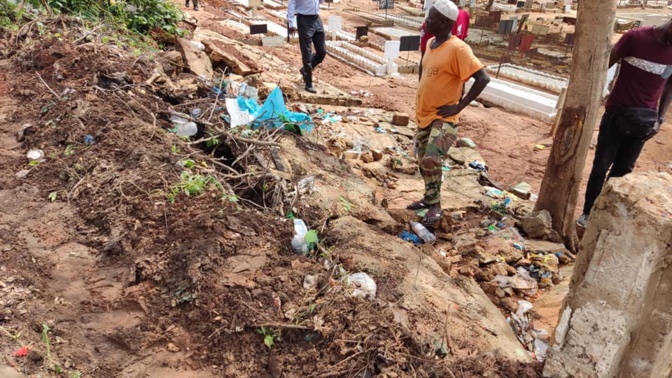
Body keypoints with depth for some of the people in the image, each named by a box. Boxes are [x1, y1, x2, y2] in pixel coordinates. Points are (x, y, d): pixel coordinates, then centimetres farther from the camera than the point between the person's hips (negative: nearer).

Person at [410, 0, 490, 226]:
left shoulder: (457, 48, -19)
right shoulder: (430, 43, 6)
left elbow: (483, 78, -22)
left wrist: (459, 106, -21)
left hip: (443, 118, -8)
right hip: (424, 114, 8)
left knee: (431, 159, -21)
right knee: (423, 160, 15)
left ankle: (434, 205, -2)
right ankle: (430, 198, 33)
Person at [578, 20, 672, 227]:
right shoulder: (635, 37, -10)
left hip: (644, 120, 3)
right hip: (616, 113, -3)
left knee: (622, 170, 7)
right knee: (601, 167, 1)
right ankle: (588, 212, 13)